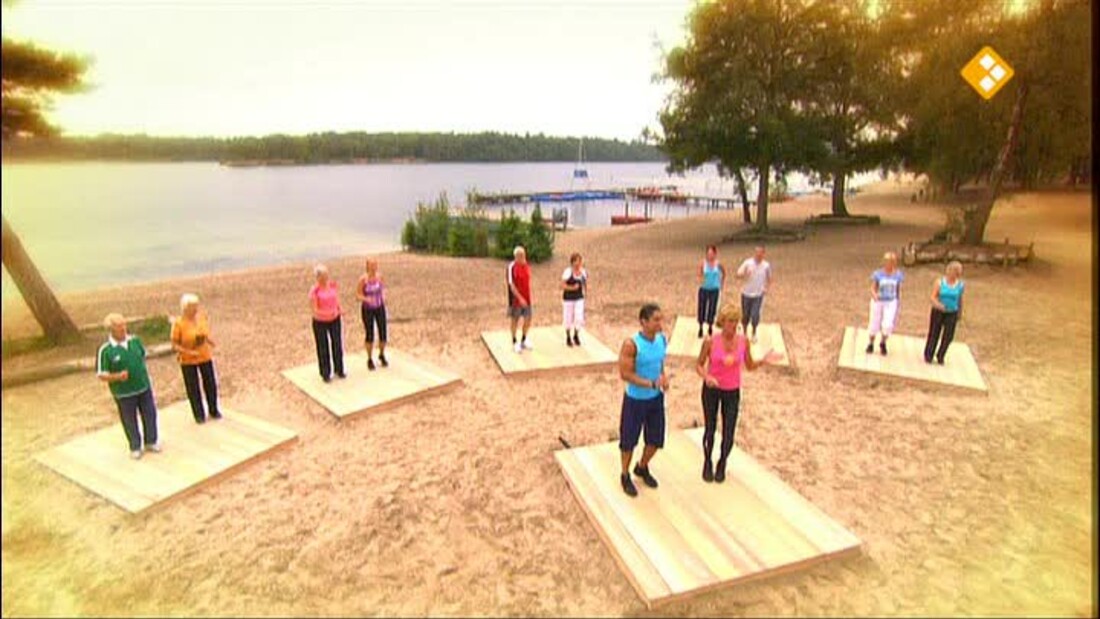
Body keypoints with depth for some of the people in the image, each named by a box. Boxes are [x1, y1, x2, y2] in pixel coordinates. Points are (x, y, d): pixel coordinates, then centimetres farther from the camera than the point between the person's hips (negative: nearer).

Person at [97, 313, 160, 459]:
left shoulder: (135, 340, -2)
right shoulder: (105, 350, -15)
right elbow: (101, 375, -11)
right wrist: (117, 377, -29)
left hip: (144, 387, 4)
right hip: (124, 393, -4)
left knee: (150, 415, 15)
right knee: (129, 421, 11)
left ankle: (151, 441, 36)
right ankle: (135, 447, 31)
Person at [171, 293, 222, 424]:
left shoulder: (202, 317, -5)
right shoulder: (178, 323, -17)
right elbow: (174, 345, -12)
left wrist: (212, 344, -7)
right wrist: (189, 352, -24)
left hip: (205, 357, 3)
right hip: (188, 361, -3)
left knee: (211, 384, 10)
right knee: (193, 388, 8)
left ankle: (213, 410, 29)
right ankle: (199, 415, 25)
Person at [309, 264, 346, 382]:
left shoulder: (332, 284, -5)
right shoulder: (314, 290, -19)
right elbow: (314, 310, -18)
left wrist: (339, 309, -3)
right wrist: (327, 313, -32)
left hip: (335, 319, 4)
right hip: (320, 322, -4)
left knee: (337, 345, 11)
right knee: (323, 348, 8)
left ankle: (339, 369, 29)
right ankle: (325, 374, 22)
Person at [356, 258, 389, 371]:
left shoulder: (379, 276, -7)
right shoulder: (363, 279, -17)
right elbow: (358, 295, -12)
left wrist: (383, 296, -9)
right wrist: (366, 299, -31)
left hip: (380, 308, 3)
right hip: (367, 309, -3)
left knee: (383, 334, 3)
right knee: (370, 335, 2)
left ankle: (382, 355, 30)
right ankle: (370, 359, 23)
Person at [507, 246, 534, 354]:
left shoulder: (527, 266, 5)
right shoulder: (512, 267, -15)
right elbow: (511, 285, -17)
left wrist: (529, 296, 14)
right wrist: (520, 298, -22)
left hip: (526, 299, 6)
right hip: (516, 299, -6)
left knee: (528, 320, 11)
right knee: (515, 320, 8)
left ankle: (523, 341, 30)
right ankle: (515, 343, 22)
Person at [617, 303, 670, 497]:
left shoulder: (662, 339, -5)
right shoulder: (631, 345, -24)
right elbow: (625, 374, -22)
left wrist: (664, 376, -7)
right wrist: (652, 384, -27)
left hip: (656, 398, 6)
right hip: (635, 400, -6)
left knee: (656, 439, 15)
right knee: (629, 440, 9)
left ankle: (642, 468, 43)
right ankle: (625, 476, 32)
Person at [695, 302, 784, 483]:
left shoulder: (743, 342, -9)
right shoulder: (710, 342, -15)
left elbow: (749, 366, 2)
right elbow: (699, 365, -6)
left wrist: (763, 360, -17)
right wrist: (706, 377, -25)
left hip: (732, 392, 2)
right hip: (711, 389, -1)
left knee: (728, 435, 5)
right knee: (710, 430, 10)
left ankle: (722, 465, 32)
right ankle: (707, 463, 35)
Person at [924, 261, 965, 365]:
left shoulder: (961, 285, -2)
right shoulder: (939, 282, -8)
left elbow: (960, 299, 10)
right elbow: (933, 297, -11)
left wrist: (960, 312, 17)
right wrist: (938, 305, -30)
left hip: (952, 313, 2)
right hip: (938, 312, -2)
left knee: (948, 336, 0)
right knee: (934, 334, 6)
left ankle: (940, 356, 19)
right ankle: (928, 355, 22)